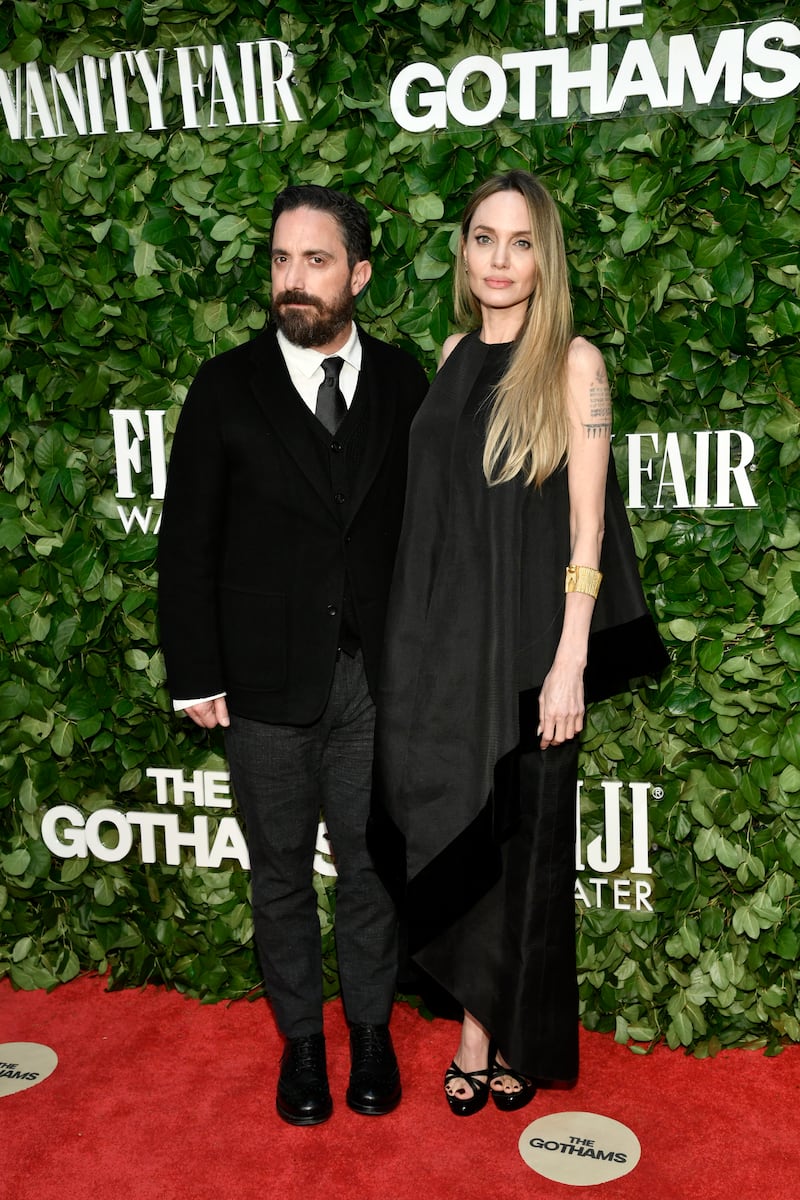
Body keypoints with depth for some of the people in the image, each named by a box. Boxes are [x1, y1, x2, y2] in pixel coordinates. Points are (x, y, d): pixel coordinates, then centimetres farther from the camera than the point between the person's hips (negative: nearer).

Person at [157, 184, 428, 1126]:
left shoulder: (402, 383, 2)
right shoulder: (226, 387, -2)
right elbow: (186, 542, -2)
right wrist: (196, 678, -5)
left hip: (379, 678, 1)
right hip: (266, 684, 0)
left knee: (371, 865, 13)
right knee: (280, 872, 14)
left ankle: (370, 1031, 35)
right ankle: (300, 1040, 34)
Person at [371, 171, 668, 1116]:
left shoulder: (572, 361, -6)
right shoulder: (455, 354, 9)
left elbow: (586, 519, -10)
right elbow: (437, 500, 12)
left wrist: (569, 660, -15)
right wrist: (414, 632, 9)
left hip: (525, 636, -4)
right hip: (440, 633, 4)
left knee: (518, 836, 8)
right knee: (450, 831, 9)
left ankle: (520, 1035, 29)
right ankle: (475, 1025, 27)